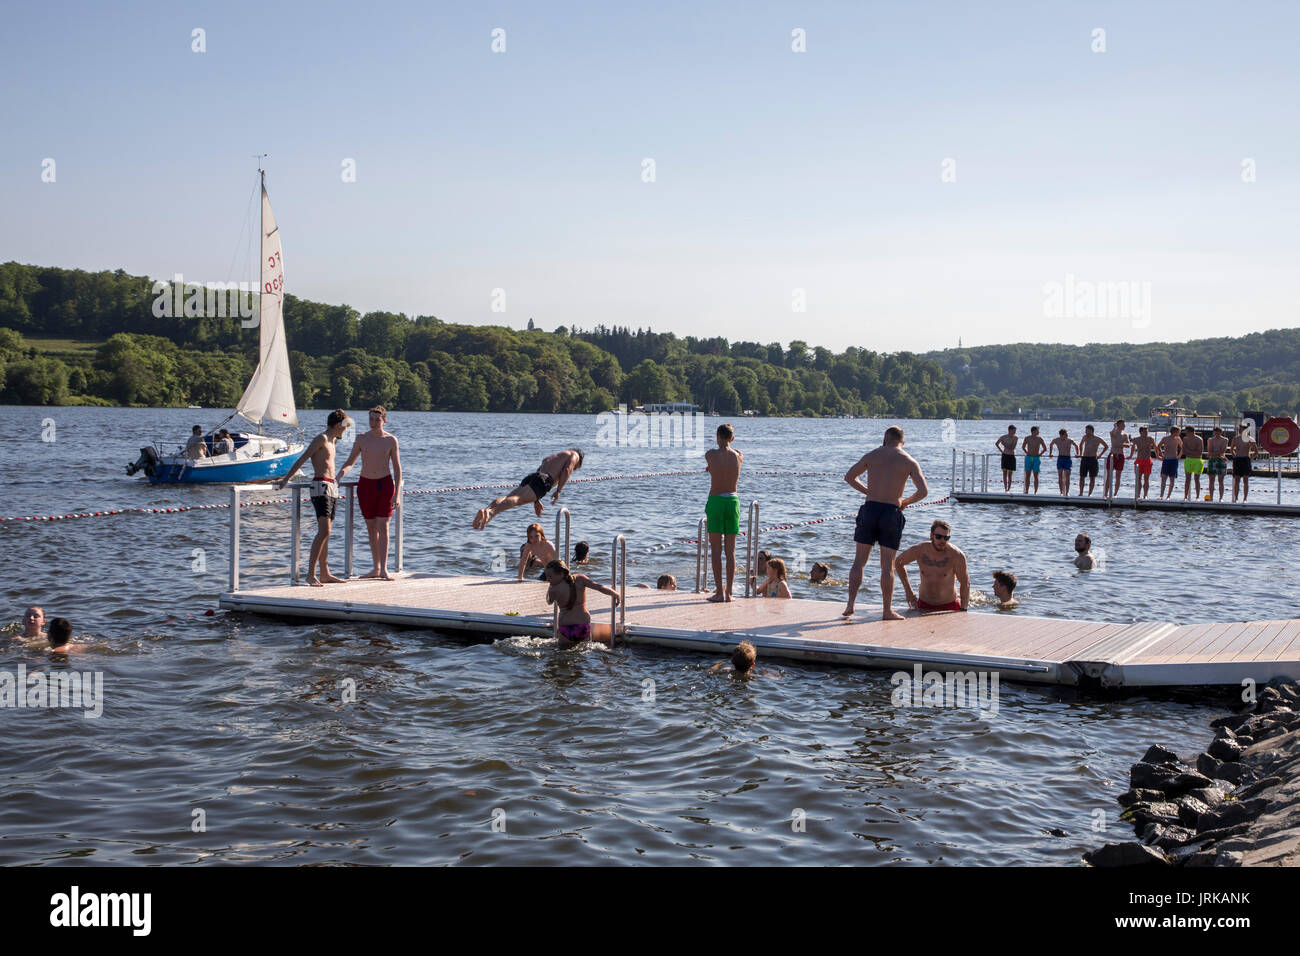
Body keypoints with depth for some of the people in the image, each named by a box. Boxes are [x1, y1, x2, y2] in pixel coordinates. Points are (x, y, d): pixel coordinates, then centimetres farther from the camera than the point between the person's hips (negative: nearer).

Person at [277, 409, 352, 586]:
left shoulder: (331, 441, 19)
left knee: (325, 533, 9)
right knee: (324, 531, -17)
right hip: (321, 487, -9)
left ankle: (325, 574, 11)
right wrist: (286, 479, -17)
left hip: (331, 487, 9)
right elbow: (302, 459, -13)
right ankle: (311, 574, -18)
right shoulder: (321, 439, -8)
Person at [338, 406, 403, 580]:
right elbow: (350, 461, 9)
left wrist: (397, 494, -6)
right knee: (371, 528, 7)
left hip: (385, 484, -3)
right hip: (365, 484, 3)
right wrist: (342, 471, -14)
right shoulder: (361, 438, 2)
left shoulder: (391, 440, -3)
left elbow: (397, 467, 1)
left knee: (383, 527, -11)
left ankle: (384, 569, -13)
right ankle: (376, 568, 15)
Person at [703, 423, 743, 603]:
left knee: (716, 549, 0)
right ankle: (729, 592, 7)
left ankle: (720, 592, -4)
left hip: (715, 501, -3)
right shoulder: (738, 456, 1)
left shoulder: (710, 454, -6)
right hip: (733, 501, 3)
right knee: (731, 550, 7)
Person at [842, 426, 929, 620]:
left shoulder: (872, 455, 7)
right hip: (891, 512, -2)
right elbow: (923, 491, -6)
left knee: (859, 561, 9)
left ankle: (850, 604, 4)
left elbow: (849, 477, 14)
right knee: (887, 565, 4)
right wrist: (905, 502, 10)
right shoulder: (909, 461, 1)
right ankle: (887, 610, 6)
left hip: (869, 509, 2)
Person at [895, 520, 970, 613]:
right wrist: (908, 591, 3)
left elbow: (965, 583, -11)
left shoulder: (956, 555, -19)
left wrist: (963, 610, -11)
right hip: (924, 605, 2)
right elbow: (898, 562, 5)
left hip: (949, 606, -2)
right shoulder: (918, 550, -12)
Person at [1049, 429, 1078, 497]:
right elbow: (1051, 445, 23)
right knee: (1060, 476, -3)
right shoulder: (1056, 440, 0)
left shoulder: (1070, 440, -4)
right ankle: (1062, 492, 3)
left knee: (1067, 476, -6)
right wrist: (1050, 453, 20)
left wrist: (1077, 454, 9)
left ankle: (1067, 492, -3)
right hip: (1060, 458, 2)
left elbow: (1076, 445, 14)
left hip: (1068, 459, -2)